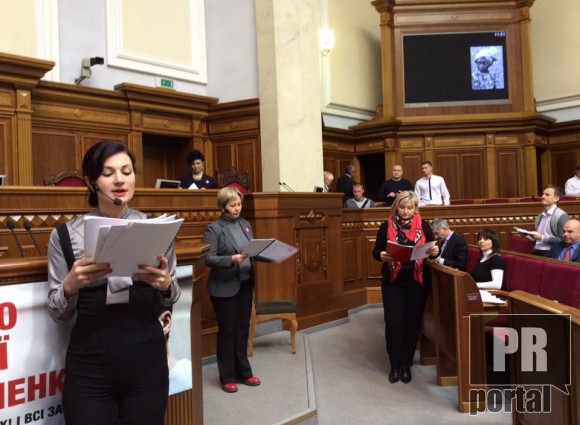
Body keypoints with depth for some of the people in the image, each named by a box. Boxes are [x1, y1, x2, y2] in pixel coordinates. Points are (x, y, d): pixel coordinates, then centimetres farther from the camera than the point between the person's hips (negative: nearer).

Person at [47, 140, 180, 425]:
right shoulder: (65, 235, -1)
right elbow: (57, 314, 3)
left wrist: (165, 285, -13)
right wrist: (70, 286, -18)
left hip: (147, 360, 1)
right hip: (89, 366, -1)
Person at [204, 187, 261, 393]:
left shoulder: (245, 225, 9)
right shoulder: (213, 229, -10)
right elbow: (208, 258, -17)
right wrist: (231, 259, -29)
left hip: (245, 284, 6)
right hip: (224, 287, -6)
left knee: (243, 329, 15)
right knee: (227, 331, 6)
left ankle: (244, 372, 28)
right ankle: (227, 377, 19)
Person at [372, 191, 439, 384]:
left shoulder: (423, 225, 2)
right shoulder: (386, 226, 0)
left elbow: (432, 248, 5)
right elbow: (376, 251, -1)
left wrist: (434, 251, -18)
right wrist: (381, 256, -24)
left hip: (417, 281, 1)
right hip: (393, 282, -1)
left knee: (412, 322, 7)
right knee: (393, 322, -3)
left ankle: (406, 364, 21)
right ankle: (395, 364, 13)